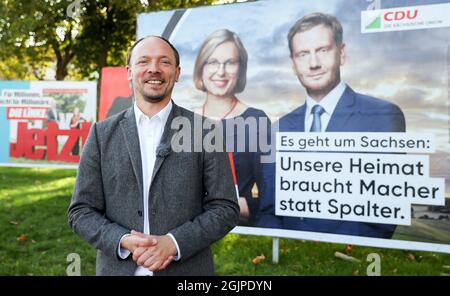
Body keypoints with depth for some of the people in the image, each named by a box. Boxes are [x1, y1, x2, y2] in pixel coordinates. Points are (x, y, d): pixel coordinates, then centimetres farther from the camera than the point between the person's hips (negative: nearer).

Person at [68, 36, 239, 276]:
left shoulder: (204, 132, -5)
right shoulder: (102, 134, 0)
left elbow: (225, 208, -5)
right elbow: (81, 211, 0)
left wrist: (174, 243, -17)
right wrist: (124, 241, -16)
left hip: (186, 268, -1)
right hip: (118, 268, 1)